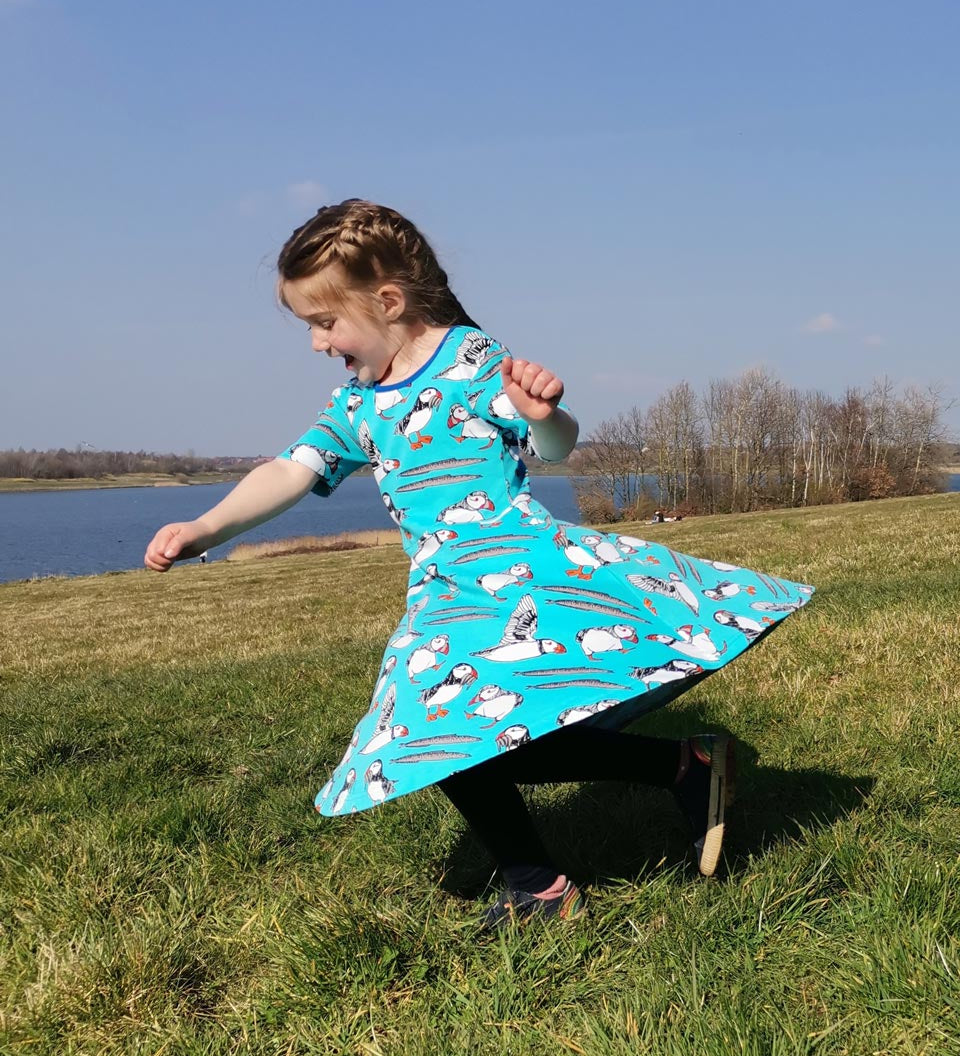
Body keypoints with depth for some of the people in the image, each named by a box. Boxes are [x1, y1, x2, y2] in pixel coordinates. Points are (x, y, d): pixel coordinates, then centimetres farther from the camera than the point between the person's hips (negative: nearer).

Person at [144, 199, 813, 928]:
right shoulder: (356, 405, 14)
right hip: (449, 595, 7)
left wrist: (545, 414, -36)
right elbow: (291, 472, 9)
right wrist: (205, 530, -5)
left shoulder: (471, 360, -5)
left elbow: (554, 447, -11)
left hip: (524, 563, -7)